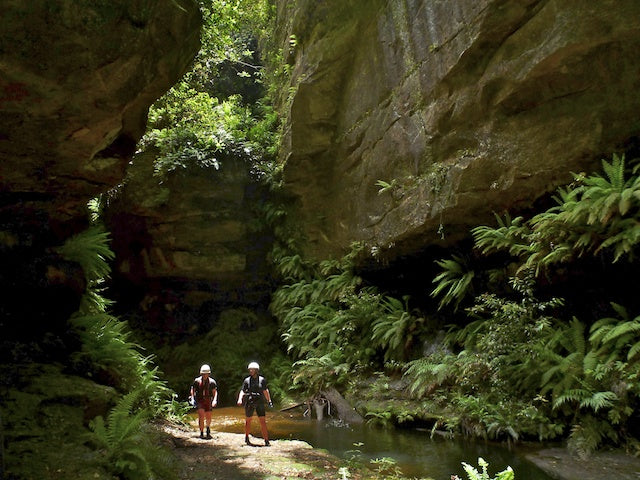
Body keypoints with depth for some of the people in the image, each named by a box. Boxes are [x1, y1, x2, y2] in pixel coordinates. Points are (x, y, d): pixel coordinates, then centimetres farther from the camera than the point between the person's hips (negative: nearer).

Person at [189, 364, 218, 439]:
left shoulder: (212, 381, -2)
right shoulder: (197, 381, -2)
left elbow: (215, 391, -1)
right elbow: (192, 390, 8)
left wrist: (214, 400, -14)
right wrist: (192, 398, -4)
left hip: (208, 401, 1)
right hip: (200, 401, -1)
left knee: (208, 418, 4)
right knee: (201, 416, -15)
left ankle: (208, 429, 35)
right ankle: (201, 433, -4)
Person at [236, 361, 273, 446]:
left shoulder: (262, 380, 3)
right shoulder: (247, 380, 2)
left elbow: (265, 391, 12)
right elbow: (242, 391, 0)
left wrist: (269, 401, 11)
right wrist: (240, 399, -17)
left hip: (259, 403, 0)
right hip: (249, 403, 0)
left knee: (263, 421, -6)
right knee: (248, 420, 13)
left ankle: (266, 441, -4)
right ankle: (246, 438, 33)